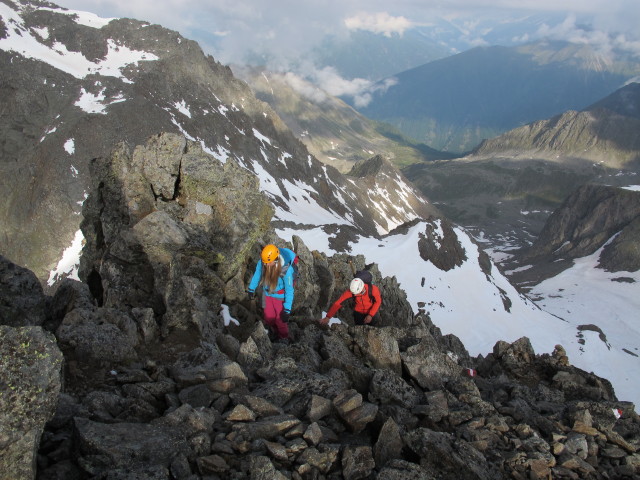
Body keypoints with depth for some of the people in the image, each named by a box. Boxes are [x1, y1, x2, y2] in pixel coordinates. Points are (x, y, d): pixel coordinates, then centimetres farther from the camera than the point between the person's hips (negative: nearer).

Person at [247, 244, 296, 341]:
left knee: (280, 320, 9)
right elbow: (257, 274, -2)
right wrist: (251, 289, 12)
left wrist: (287, 310, -29)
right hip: (267, 293, 4)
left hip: (280, 296, -4)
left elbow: (289, 290, -29)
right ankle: (276, 333, 48)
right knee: (268, 318, 18)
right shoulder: (262, 262, -23)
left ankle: (284, 338, 39)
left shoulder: (286, 269, -36)